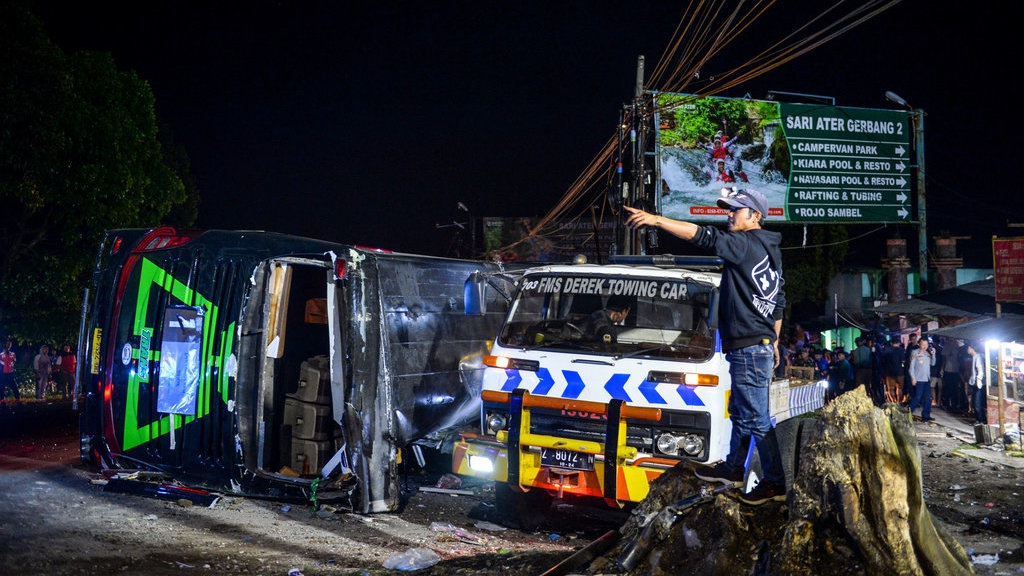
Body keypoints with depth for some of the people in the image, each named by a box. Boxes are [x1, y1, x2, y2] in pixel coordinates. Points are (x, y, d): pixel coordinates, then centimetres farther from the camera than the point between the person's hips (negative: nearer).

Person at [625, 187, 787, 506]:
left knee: (756, 418, -3)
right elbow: (779, 302, 23)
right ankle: (733, 468, 33)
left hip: (749, 348, -11)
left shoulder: (746, 244, -14)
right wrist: (774, 342, 29)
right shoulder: (769, 250, 17)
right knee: (740, 411, 20)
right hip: (761, 344, 11)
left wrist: (655, 219, -27)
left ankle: (775, 482, 5)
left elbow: (704, 236, -27)